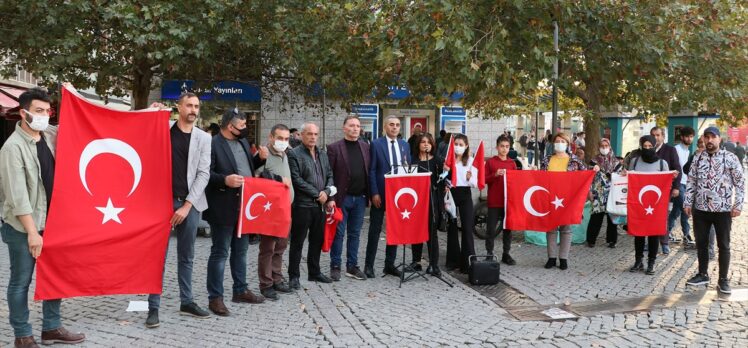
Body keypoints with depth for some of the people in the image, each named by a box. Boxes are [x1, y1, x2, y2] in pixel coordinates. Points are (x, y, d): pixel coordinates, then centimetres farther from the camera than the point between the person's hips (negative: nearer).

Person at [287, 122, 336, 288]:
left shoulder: (323, 154, 15)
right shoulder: (294, 154, -7)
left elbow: (329, 176, 15)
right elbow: (297, 180, -14)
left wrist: (327, 194, -4)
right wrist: (317, 194, -13)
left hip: (321, 205, 6)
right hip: (302, 205, -6)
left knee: (317, 240, 14)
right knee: (297, 242, 2)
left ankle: (314, 272, 26)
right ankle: (294, 276, 9)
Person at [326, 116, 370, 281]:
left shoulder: (365, 147, 9)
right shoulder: (334, 148, -5)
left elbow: (369, 171, 9)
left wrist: (370, 194, 2)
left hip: (360, 198, 4)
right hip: (342, 197, -4)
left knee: (355, 234, 10)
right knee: (339, 233, 3)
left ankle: (352, 266, 18)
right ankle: (335, 266, 13)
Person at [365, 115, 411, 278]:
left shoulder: (404, 145, 10)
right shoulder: (376, 144, -4)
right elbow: (372, 170, -7)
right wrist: (374, 193, -13)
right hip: (380, 194, -4)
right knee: (375, 229, 2)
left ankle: (390, 264, 19)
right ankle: (369, 265, 10)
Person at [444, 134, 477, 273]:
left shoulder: (471, 160, 3)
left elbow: (475, 183, 0)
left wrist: (469, 179, -21)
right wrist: (444, 172, -17)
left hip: (465, 195, -1)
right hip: (450, 194, 1)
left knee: (467, 228, -5)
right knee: (451, 227, 8)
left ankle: (467, 261, -2)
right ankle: (453, 260, 18)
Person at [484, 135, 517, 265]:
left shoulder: (512, 163, 8)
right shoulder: (490, 162, -1)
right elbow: (484, 180, -3)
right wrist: (495, 175, -18)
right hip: (494, 202, -3)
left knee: (508, 229, 8)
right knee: (491, 229, 0)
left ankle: (506, 254, 18)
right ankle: (489, 254, 9)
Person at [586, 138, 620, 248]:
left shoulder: (615, 161, 8)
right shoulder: (595, 160, 5)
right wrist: (590, 191, -5)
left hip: (612, 193, 1)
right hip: (598, 192, -1)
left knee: (612, 215, 2)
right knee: (596, 216, -5)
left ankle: (612, 240, 11)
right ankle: (591, 239, 4)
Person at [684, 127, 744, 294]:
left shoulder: (730, 158, -4)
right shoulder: (698, 158, 6)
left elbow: (740, 182, -3)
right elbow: (691, 181, 9)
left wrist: (737, 205, -9)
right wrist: (688, 202, 4)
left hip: (723, 209, -3)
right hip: (701, 209, 3)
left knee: (723, 245, 5)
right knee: (701, 243, 11)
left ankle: (723, 279, 14)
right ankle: (702, 274, 25)